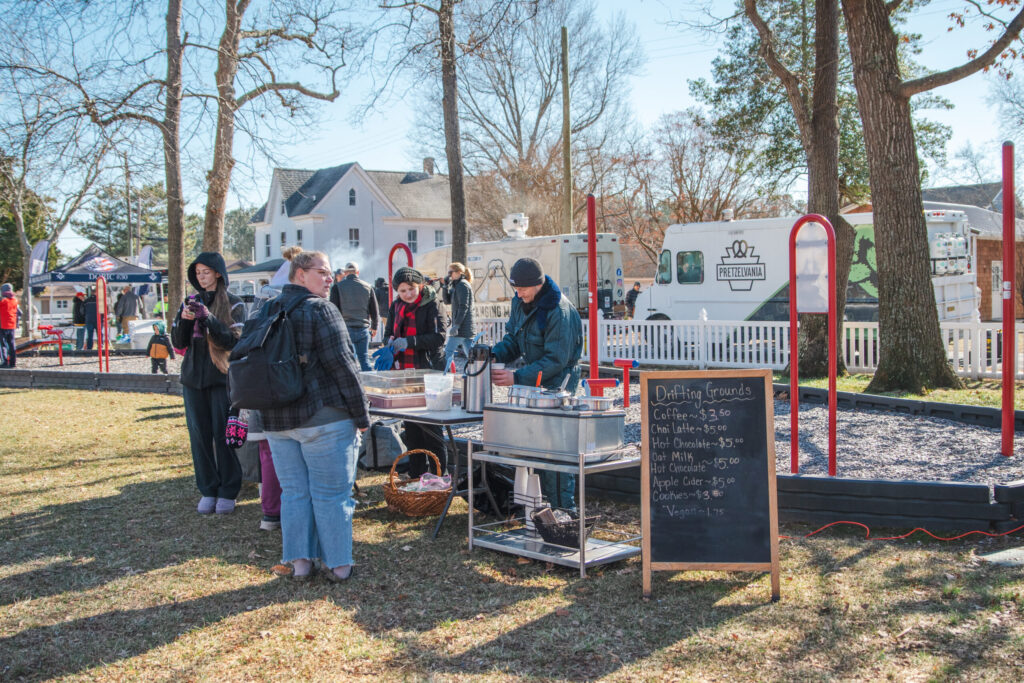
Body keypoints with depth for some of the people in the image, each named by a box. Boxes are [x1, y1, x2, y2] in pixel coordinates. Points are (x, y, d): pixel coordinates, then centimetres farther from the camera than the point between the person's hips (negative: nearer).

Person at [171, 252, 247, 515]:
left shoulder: (234, 304, -1)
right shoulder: (191, 302, 12)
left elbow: (234, 340, -12)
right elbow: (178, 343, 7)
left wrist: (207, 318, -22)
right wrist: (183, 320, -12)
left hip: (222, 376, -4)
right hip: (193, 377, 4)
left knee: (223, 434, -4)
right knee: (199, 435, 5)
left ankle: (228, 492, 6)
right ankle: (208, 491, 14)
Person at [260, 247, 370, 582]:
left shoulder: (267, 312, 11)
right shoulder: (320, 310, -12)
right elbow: (342, 366, -14)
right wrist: (361, 415, -9)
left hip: (276, 420, 7)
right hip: (323, 417, -7)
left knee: (294, 491, 13)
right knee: (330, 493, 3)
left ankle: (298, 561, 17)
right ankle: (337, 563, 10)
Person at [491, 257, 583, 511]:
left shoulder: (559, 312, -23)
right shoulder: (520, 302, 4)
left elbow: (556, 360, -23)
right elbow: (513, 339, 11)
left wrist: (518, 377, -27)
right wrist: (494, 354, -9)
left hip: (556, 384, -8)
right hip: (533, 382, 9)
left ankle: (563, 507, 0)